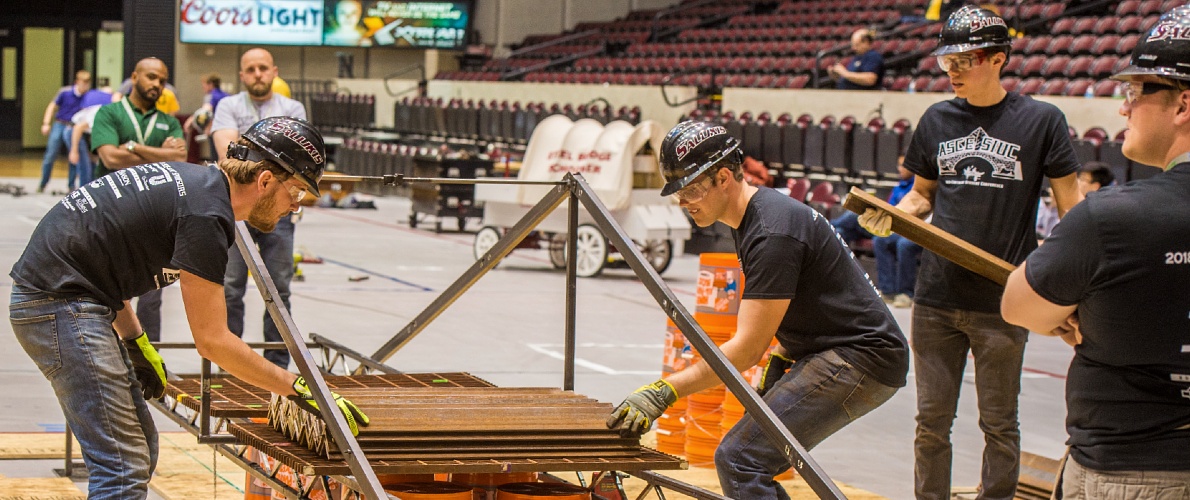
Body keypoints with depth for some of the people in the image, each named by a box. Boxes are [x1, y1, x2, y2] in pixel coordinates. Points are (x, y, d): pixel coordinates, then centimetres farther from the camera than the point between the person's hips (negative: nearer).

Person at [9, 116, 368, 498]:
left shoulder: (190, 179, 12)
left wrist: (135, 342, 17)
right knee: (126, 468, -13)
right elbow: (212, 341, -18)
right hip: (61, 305, -10)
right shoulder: (207, 213, -17)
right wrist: (301, 389, -13)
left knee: (140, 447, 14)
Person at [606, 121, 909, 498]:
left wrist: (664, 392, -25)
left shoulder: (771, 234, -21)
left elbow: (747, 348, -23)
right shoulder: (754, 216, 11)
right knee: (753, 461, 11)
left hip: (860, 360, -11)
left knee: (739, 459, -17)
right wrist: (780, 360, 13)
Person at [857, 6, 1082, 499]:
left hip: (1002, 304, -4)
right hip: (936, 297, 4)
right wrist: (890, 215, -4)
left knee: (999, 424, 6)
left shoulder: (1041, 120, -4)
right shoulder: (937, 120, 7)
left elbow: (1070, 205, -1)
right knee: (931, 421, 9)